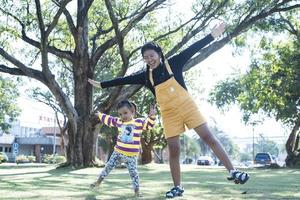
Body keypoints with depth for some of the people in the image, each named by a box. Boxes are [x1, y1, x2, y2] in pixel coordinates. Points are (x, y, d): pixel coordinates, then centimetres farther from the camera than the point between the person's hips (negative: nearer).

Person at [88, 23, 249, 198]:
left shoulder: (173, 63, -4)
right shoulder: (146, 76, 3)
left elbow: (193, 49, -9)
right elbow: (125, 80, 7)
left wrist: (212, 35, -14)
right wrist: (102, 84, 10)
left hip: (188, 107, -2)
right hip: (169, 115, 3)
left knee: (209, 138, -4)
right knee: (174, 150, 3)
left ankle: (233, 172, 0)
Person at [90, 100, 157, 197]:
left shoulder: (139, 122, -4)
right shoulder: (118, 121, 4)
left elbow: (149, 124, -5)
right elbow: (108, 119, 17)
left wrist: (151, 116, -22)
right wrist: (99, 115, 27)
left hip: (132, 155, -3)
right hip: (118, 152, 3)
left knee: (133, 172, -2)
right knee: (108, 166, 9)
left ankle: (137, 190, 8)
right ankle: (98, 181, 25)